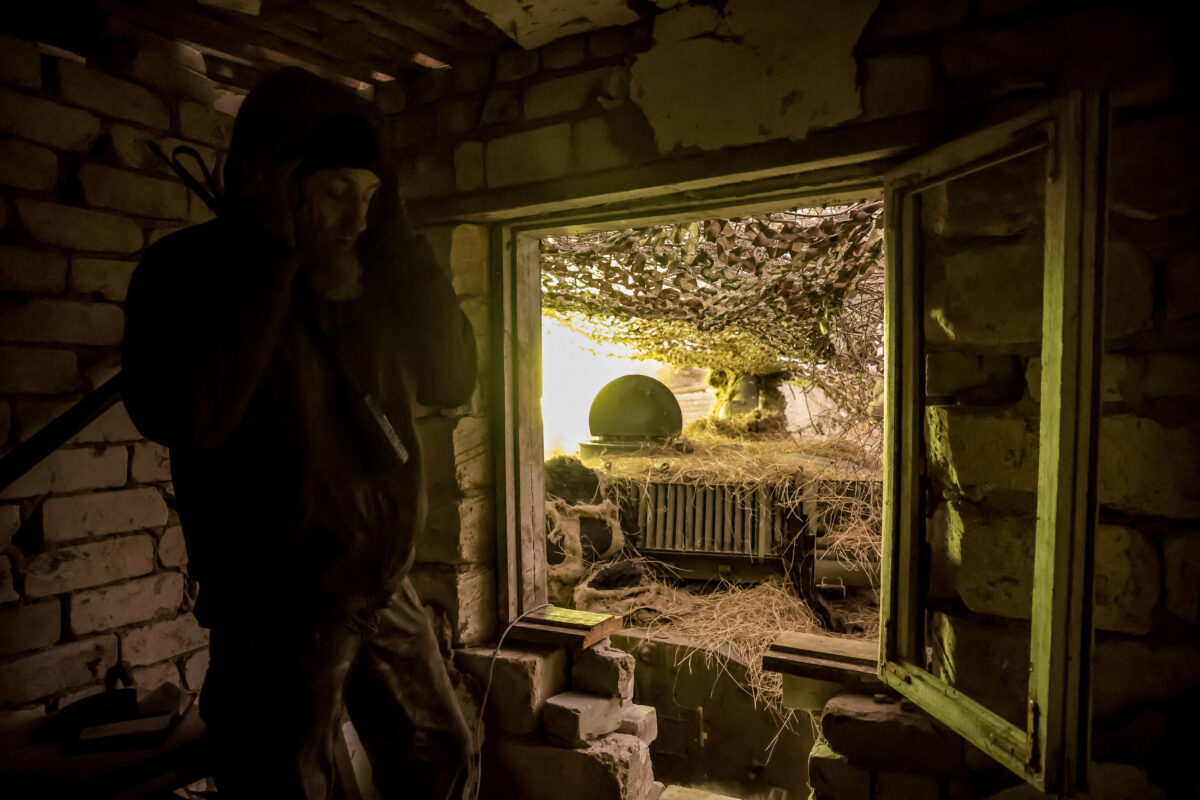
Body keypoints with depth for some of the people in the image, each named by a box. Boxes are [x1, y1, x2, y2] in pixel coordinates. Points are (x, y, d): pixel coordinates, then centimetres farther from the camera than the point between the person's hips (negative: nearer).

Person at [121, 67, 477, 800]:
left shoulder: (367, 283, 4)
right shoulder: (190, 268, -11)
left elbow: (452, 378, -3)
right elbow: (185, 414, -29)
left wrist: (398, 237, -6)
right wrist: (266, 245, -23)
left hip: (386, 589, 6)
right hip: (277, 609, -5)